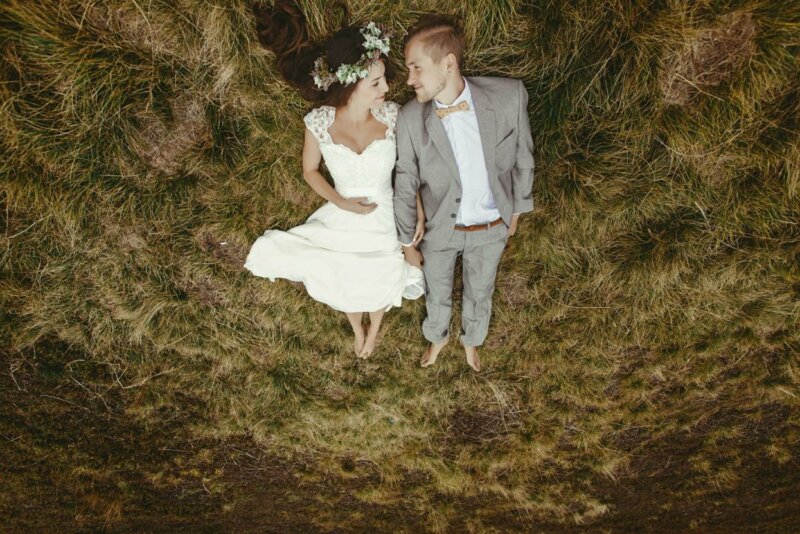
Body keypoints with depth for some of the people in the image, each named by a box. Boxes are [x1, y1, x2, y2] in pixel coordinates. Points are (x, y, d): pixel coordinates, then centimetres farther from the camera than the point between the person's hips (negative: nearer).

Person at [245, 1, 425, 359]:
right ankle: (357, 329, 58)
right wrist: (341, 202, -17)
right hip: (341, 221, 0)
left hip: (384, 219, 0)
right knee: (346, 288, 21)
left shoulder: (392, 116, -22)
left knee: (378, 289, 18)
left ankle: (374, 328, 56)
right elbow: (310, 171, -4)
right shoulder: (320, 122, -23)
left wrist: (419, 214, -8)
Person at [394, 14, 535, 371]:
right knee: (437, 292, 24)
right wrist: (407, 242, 0)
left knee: (479, 293, 25)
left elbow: (522, 158, -7)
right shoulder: (410, 119, -23)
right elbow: (405, 187, -9)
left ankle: (471, 340, 57)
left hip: (491, 228, 1)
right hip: (440, 229, 0)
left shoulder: (509, 96, -25)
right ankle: (437, 337, 57)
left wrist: (516, 210, 4)